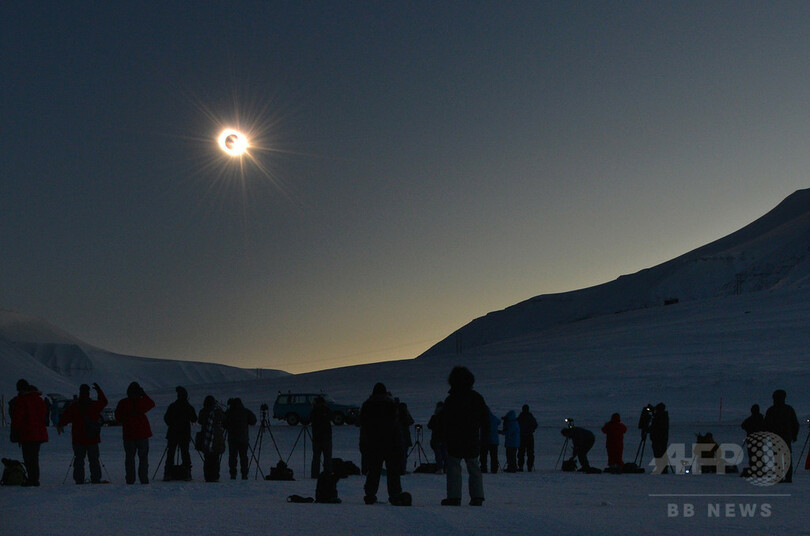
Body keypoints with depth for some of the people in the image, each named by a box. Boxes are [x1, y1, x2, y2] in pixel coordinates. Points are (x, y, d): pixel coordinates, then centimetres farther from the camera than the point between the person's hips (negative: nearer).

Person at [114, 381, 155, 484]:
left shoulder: (123, 403, -4)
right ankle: (144, 479, 0)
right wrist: (144, 394, 17)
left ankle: (130, 480, 5)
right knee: (143, 457, 5)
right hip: (142, 433, -1)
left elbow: (118, 417, 3)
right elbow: (152, 403, 14)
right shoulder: (142, 402, -7)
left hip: (128, 434, 1)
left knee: (129, 457, 8)